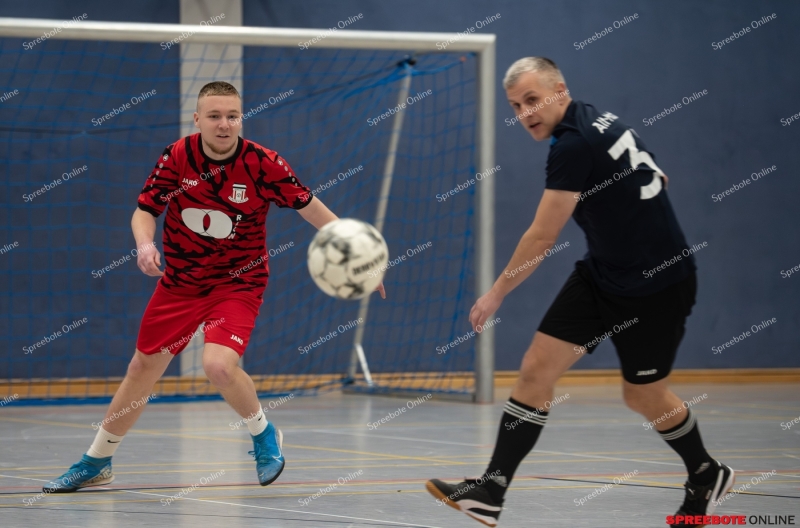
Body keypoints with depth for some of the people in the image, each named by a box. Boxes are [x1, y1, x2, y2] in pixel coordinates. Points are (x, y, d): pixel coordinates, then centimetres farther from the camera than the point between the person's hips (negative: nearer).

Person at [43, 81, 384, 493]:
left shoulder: (263, 164, -17)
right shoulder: (177, 157, -11)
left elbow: (310, 208, -7)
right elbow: (144, 211, -3)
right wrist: (145, 244, -25)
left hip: (238, 283, -3)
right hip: (179, 281, 3)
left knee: (218, 365, -28)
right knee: (144, 366, 12)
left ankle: (263, 435, 2)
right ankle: (96, 463, 31)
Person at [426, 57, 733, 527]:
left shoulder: (573, 144, -23)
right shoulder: (600, 120, 3)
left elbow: (542, 238, -20)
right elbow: (655, 175, 17)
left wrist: (497, 293, -11)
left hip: (659, 286, -9)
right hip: (602, 274, 9)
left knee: (643, 395, 8)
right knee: (538, 366, -4)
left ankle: (707, 476, 36)